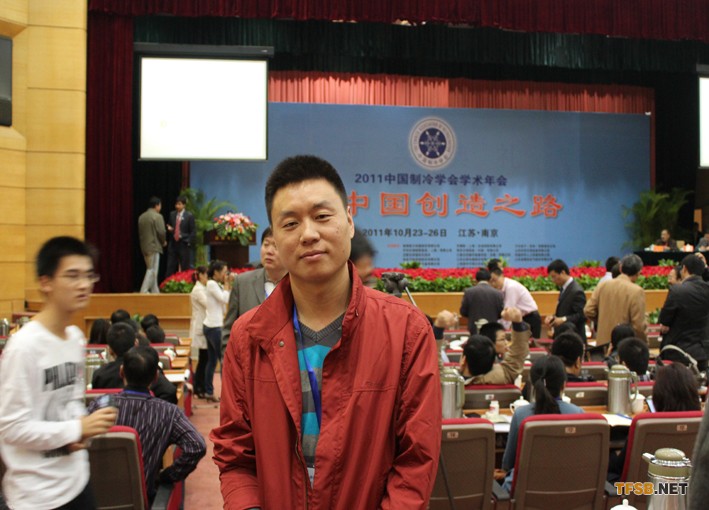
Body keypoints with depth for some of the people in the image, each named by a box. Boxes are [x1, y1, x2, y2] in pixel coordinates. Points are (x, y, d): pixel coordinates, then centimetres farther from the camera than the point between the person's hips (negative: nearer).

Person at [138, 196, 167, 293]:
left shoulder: (141, 217, 10)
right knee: (152, 271, -4)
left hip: (144, 247, 8)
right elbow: (161, 232, -15)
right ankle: (143, 291, -10)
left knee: (151, 271, 15)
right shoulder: (157, 216, -11)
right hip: (154, 247, -8)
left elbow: (140, 232, 12)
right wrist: (163, 242, 2)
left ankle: (155, 291, 19)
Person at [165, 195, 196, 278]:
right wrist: (169, 228, -3)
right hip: (173, 244, 4)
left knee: (185, 268, 2)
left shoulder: (189, 216, -4)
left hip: (184, 245, -4)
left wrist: (189, 243, -11)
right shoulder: (172, 214, 9)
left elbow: (193, 231, -4)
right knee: (170, 268, 3)